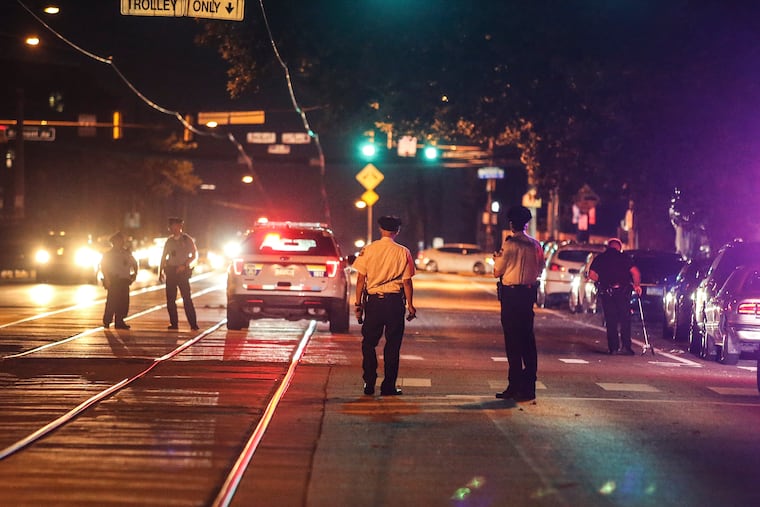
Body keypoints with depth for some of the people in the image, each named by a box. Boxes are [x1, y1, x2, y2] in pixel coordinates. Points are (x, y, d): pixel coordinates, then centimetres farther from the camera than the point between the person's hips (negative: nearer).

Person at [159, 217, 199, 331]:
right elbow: (164, 257, 16)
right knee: (170, 299, 3)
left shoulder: (187, 239, -1)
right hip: (170, 272, 5)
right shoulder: (169, 241, 11)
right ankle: (174, 323, 10)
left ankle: (193, 324, -8)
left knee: (187, 299, -9)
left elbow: (194, 255, -1)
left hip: (182, 271, -5)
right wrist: (160, 272, 7)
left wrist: (184, 266, -13)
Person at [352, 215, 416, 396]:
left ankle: (369, 384, 9)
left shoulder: (368, 250, 0)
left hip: (374, 301, 1)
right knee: (392, 345, 5)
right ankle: (389, 386, 5)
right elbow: (407, 281, -3)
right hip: (395, 301, -1)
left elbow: (360, 279, -1)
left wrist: (358, 303, 5)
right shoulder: (403, 252, -3)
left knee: (369, 343, 11)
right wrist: (410, 305, 5)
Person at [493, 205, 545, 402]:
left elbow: (497, 272, -7)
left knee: (513, 340, -3)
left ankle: (515, 386, -4)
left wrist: (497, 259, 12)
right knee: (527, 338, 12)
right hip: (529, 292, 6)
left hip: (511, 293, -6)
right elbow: (539, 269, 17)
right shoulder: (535, 245, 6)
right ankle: (529, 384, 16)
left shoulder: (509, 244, -13)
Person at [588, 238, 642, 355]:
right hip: (622, 291, -2)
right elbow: (635, 272, -9)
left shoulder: (599, 258, 8)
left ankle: (613, 347, 3)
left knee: (610, 320, 7)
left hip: (606, 292, 2)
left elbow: (591, 274, 2)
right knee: (625, 319, 4)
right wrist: (637, 285, 4)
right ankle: (625, 346, -3)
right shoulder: (623, 257, 1)